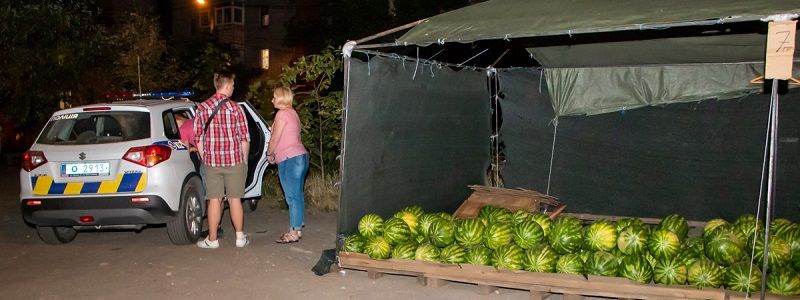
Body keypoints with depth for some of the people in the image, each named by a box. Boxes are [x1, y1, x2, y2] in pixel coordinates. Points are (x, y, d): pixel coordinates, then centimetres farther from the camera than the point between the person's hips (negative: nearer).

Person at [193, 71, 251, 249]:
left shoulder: (202, 108, 0)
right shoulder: (235, 108, -5)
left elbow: (198, 138, 2)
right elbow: (245, 138, -4)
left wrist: (205, 160, 13)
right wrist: (244, 161, 8)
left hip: (212, 162, 1)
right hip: (234, 161, -1)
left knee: (214, 200, 7)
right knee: (235, 199, 7)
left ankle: (212, 239, 12)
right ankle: (240, 237, 14)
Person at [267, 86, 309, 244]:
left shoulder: (282, 113, -9)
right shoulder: (292, 113, 20)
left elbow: (275, 138, -7)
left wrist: (269, 154, 8)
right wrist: (275, 154, 17)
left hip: (289, 160, -10)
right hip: (300, 156, 10)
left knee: (292, 197, -7)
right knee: (297, 195, 12)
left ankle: (294, 232, -4)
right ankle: (297, 229, 17)